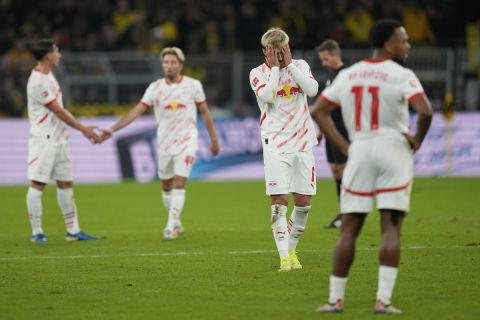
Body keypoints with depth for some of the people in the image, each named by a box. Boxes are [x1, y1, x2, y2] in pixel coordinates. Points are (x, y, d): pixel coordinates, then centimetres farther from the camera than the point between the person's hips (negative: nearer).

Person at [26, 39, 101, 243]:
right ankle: (36, 232, -1)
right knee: (38, 184, -5)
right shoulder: (37, 82, -18)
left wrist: (83, 128, 14)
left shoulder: (48, 75, 12)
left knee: (66, 183, 10)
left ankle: (73, 230, 14)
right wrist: (83, 129, -9)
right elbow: (59, 111, -16)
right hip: (43, 140, -10)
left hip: (59, 139, 10)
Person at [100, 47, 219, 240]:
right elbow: (136, 111, -4)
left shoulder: (193, 85, -4)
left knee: (179, 183, -14)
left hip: (186, 142, -3)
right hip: (165, 144, 3)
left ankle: (171, 227, -13)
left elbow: (204, 112, 6)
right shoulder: (155, 88, -2)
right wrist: (112, 130, -11)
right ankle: (176, 224, 27)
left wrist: (213, 139, 8)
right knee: (166, 186, 10)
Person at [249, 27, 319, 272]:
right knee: (279, 201, -12)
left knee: (303, 202, 5)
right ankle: (284, 257, -10)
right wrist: (275, 68, -11)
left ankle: (292, 249, 23)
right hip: (275, 145, -3)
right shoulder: (258, 73, 1)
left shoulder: (300, 66, 8)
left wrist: (289, 64, -9)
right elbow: (268, 96, -19)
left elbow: (312, 89, -11)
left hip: (302, 143, 3)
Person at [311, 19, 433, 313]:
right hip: (393, 149, -4)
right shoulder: (401, 76, -8)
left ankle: (335, 299, 9)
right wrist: (418, 140, -6)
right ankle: (384, 300, -10)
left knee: (349, 230, 9)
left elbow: (319, 111, 13)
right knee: (391, 229, -3)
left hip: (359, 153, 4)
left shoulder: (347, 75, 9)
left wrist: (344, 146, 10)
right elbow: (425, 111, -22)